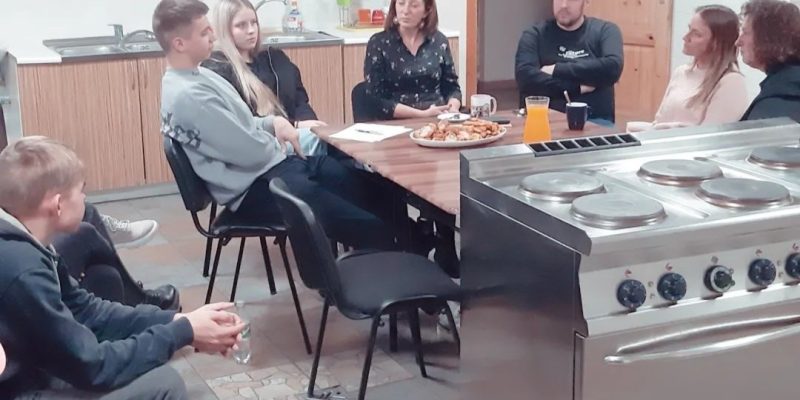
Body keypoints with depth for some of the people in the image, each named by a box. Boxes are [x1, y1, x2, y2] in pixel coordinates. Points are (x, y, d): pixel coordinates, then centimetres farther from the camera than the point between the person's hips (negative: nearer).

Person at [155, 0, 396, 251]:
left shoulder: (199, 76, 8)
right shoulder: (188, 96, -23)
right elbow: (253, 152, -22)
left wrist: (273, 122, -1)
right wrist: (278, 143, -1)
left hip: (274, 162, 10)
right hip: (255, 186, -10)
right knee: (371, 230, -13)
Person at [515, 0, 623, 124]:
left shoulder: (605, 30, 9)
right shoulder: (534, 35, 8)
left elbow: (612, 69, -10)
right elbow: (525, 78, -9)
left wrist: (557, 70, -8)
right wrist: (577, 87, -10)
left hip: (595, 120, -1)